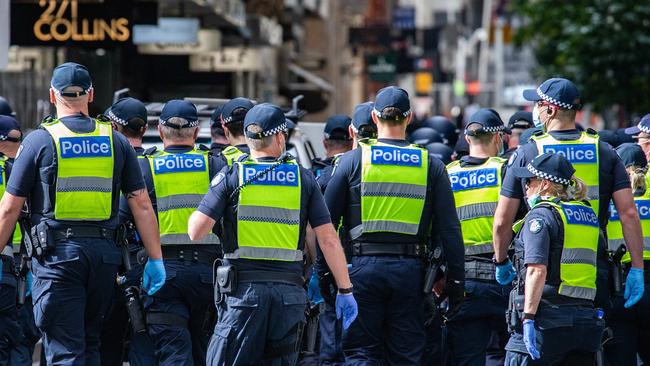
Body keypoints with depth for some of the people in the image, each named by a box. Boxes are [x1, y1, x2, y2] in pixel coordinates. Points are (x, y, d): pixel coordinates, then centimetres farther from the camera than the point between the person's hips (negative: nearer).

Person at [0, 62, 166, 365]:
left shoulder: (39, 141, -1)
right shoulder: (115, 141, 8)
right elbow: (142, 205, 5)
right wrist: (155, 259, 9)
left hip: (57, 253, -4)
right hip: (104, 253, 4)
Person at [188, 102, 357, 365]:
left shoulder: (231, 176, 0)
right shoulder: (303, 178, 6)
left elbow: (196, 231, -5)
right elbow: (328, 239, 2)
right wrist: (345, 291, 8)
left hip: (243, 289, -2)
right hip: (290, 291, 2)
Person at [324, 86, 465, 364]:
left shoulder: (352, 160, 0)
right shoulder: (430, 165, 4)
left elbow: (326, 223, 0)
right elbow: (449, 229, 1)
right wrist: (455, 281, 6)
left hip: (364, 268, -1)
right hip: (409, 269, 1)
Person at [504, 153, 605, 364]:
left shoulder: (541, 215, -7)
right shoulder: (588, 214, 15)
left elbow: (537, 270, -17)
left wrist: (528, 317, -20)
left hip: (548, 322, -7)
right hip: (587, 321, 7)